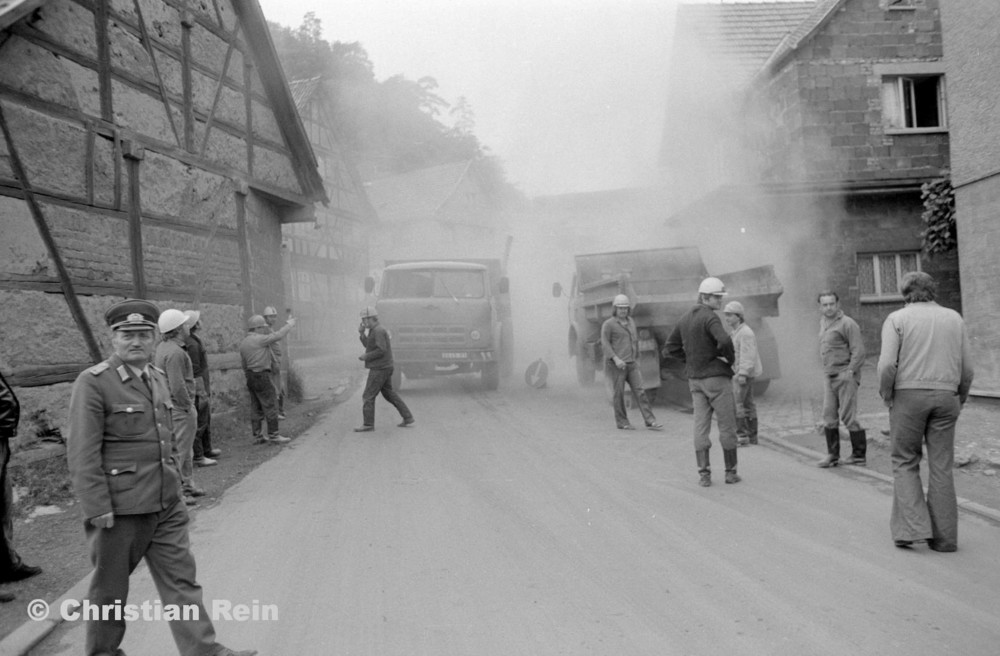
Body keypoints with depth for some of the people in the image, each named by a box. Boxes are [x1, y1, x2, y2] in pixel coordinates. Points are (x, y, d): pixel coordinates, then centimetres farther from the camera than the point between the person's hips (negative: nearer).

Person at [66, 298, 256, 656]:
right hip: (120, 509, -6)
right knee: (110, 586, 12)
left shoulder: (159, 378, 10)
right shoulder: (93, 383, -12)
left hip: (167, 505, 6)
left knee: (181, 578, 6)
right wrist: (98, 509, -17)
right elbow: (82, 454, -15)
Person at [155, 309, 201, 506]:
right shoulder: (175, 352, -21)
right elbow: (178, 386, -25)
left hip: (169, 406, 10)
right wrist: (189, 407, -15)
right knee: (180, 449, -3)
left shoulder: (161, 347, 10)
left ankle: (188, 484, 31)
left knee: (186, 448, 20)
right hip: (180, 408, -10)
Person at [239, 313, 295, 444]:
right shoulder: (259, 339, -14)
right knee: (270, 405, -4)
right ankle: (273, 435, -2)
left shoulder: (243, 343, 12)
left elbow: (244, 364, 16)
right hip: (262, 375, -9)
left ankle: (257, 436, 13)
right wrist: (289, 324, -1)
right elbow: (278, 335, -14)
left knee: (256, 407, 11)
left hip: (250, 377, 9)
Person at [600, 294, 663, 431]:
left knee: (640, 391, -2)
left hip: (631, 364, 6)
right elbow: (605, 344, -11)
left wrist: (637, 359, 22)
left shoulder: (631, 321, 14)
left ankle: (650, 422, -5)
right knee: (619, 393, 1)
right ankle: (622, 422, 14)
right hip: (615, 364, -5)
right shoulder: (608, 324, -6)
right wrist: (615, 358, -23)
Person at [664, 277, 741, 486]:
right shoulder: (710, 317, -14)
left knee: (701, 425, 5)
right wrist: (730, 358, -12)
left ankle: (703, 474, 2)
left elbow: (670, 349, 13)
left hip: (695, 379, 7)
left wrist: (692, 360, 10)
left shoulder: (685, 318, 10)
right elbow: (724, 340, -32)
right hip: (717, 377, -7)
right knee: (727, 426, 5)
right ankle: (731, 472, 13)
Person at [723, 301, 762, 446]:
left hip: (743, 373, -10)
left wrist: (743, 374, -30)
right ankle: (752, 437, 15)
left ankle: (742, 436, -10)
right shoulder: (737, 332, 15)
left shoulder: (745, 333, -16)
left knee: (735, 404, -11)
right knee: (747, 404, 11)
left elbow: (748, 355, -23)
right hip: (742, 373, 10)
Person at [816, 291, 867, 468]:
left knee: (848, 416, -3)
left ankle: (859, 455, 8)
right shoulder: (823, 322, 15)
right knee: (829, 416, 5)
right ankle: (832, 455, 11)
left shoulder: (847, 323, -10)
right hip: (828, 376, 7)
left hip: (845, 375, -7)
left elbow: (859, 351, -14)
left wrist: (850, 371, -19)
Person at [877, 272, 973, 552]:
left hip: (908, 395, -3)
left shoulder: (897, 319, 0)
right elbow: (967, 368, 6)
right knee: (941, 467, 7)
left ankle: (912, 527, -3)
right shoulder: (954, 318, 10)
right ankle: (944, 536, 9)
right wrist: (960, 400, 19)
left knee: (905, 463, 8)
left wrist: (886, 396, 1)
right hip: (945, 396, 3)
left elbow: (887, 364, -13)